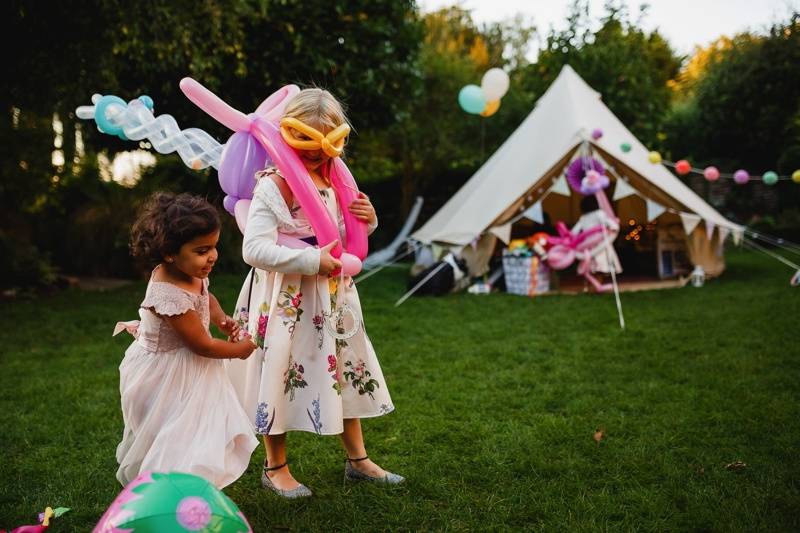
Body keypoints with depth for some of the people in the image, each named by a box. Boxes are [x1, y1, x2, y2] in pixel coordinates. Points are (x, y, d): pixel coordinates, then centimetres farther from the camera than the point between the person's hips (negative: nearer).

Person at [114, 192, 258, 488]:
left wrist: (220, 318, -4)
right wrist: (240, 349, -9)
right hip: (165, 376, -9)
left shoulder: (192, 273, -9)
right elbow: (202, 345, -25)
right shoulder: (170, 296, -35)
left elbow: (206, 296, 16)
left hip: (187, 367, 9)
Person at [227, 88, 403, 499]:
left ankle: (358, 460, 30)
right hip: (286, 300, -7)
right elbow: (254, 248, -24)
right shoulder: (273, 184, -15)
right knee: (283, 374, 4)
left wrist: (367, 220, -1)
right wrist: (311, 260, -26)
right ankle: (275, 468, 23)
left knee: (344, 372, 15)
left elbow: (347, 236, 21)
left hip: (332, 295, 8)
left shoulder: (333, 179, 8)